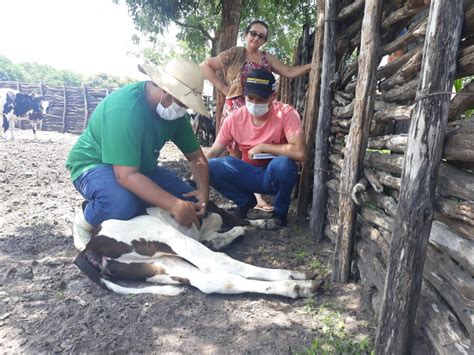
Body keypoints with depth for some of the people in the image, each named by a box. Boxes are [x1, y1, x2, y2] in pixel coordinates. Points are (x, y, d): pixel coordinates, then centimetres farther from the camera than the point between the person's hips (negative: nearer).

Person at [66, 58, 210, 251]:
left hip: (140, 166, 7)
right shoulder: (125, 109, -33)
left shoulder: (175, 111, -9)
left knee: (190, 200, -8)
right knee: (125, 204, -38)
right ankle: (84, 222, -5)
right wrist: (175, 206, -43)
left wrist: (203, 191, -21)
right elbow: (126, 176, -39)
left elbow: (196, 156, -3)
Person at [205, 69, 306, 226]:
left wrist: (262, 147, -25)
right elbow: (213, 153, -4)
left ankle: (280, 212, -6)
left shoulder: (286, 114, -21)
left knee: (283, 163, -38)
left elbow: (300, 153, -34)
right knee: (210, 167, -20)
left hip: (275, 176, -3)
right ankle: (245, 201, 8)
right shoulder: (235, 118, -10)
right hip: (249, 175, 3)